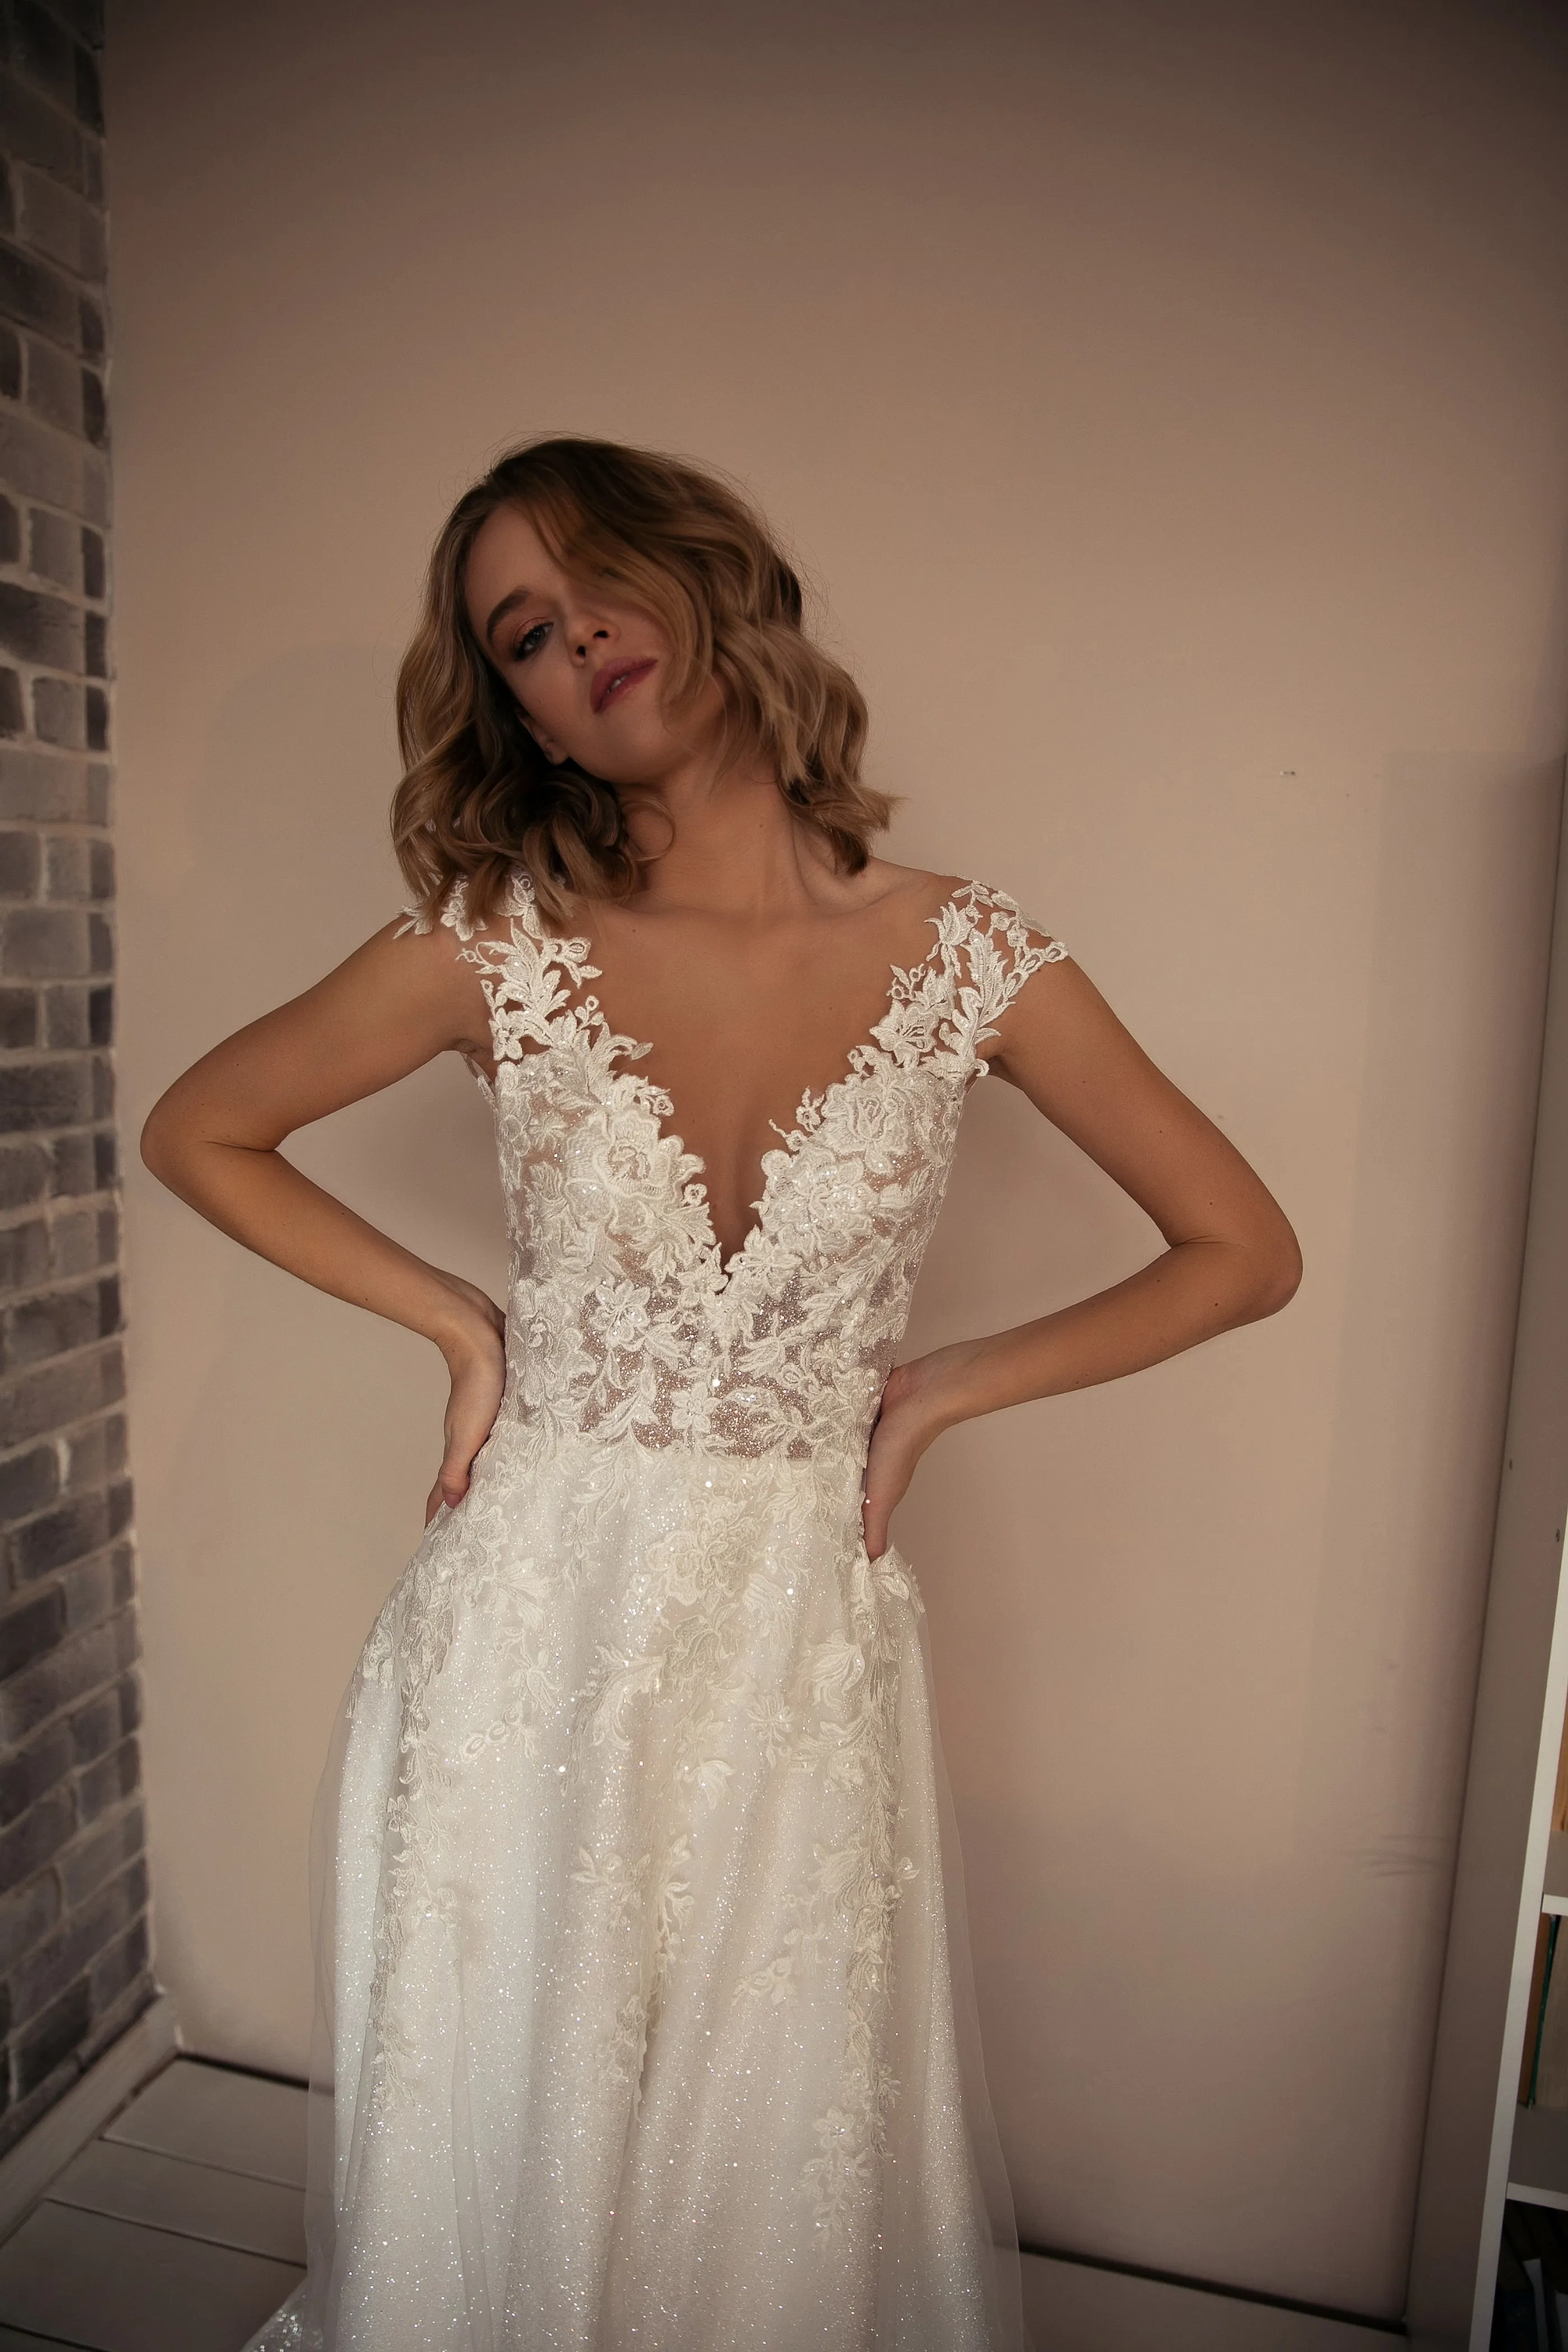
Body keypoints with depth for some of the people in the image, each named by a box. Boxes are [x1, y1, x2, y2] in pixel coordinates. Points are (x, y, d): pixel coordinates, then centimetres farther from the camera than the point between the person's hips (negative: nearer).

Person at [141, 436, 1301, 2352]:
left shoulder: (968, 958, -8)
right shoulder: (494, 950, -8)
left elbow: (1244, 1252, 1)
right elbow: (193, 1132, 6)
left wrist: (940, 1387, -2)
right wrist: (461, 1324, -1)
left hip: (801, 1638, 0)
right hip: (532, 1621, 0)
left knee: (775, 2160, 19)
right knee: (505, 2142, 21)